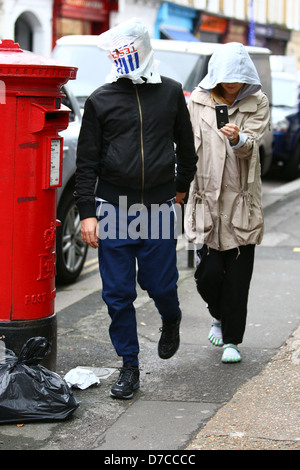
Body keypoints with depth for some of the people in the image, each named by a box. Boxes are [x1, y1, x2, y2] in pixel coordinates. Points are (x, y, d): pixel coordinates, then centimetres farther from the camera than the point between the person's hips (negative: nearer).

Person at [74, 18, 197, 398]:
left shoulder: (170, 93, 7)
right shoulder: (101, 100, 2)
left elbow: (185, 145, 20)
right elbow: (86, 161, 1)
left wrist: (181, 186, 24)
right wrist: (87, 212, -5)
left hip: (159, 208, 0)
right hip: (113, 209, 0)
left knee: (160, 284, 3)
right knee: (118, 293, 2)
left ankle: (171, 320, 39)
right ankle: (129, 366, 15)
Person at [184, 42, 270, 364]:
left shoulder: (257, 103, -1)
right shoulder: (199, 100, 2)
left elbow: (251, 146, -15)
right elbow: (189, 145, 8)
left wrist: (238, 139, -36)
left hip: (242, 199, -1)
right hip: (206, 196, 1)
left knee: (238, 274, 1)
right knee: (208, 271, -2)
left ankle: (231, 340, 14)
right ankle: (219, 316, 29)